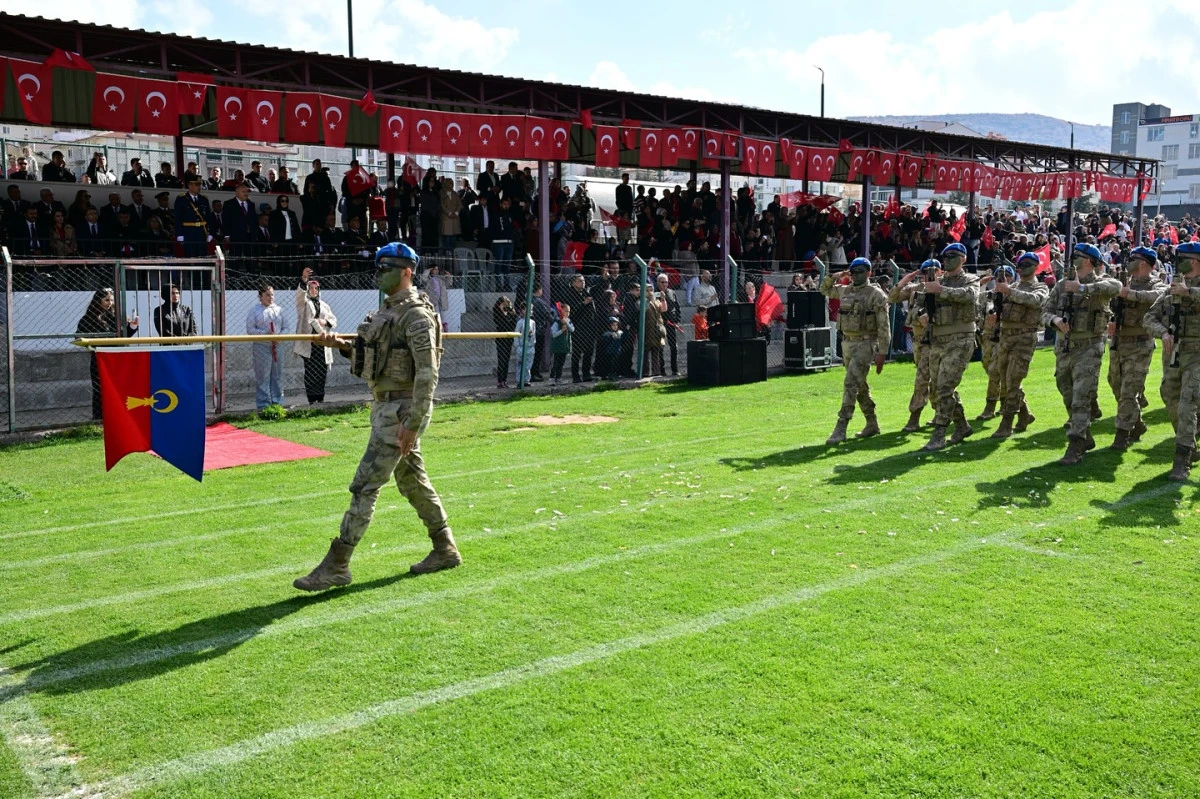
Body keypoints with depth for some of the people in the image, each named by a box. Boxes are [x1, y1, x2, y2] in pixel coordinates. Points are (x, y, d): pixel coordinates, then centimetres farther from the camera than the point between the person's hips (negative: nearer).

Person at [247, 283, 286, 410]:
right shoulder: (254, 311, -1)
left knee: (277, 376, 10)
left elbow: (285, 327, 12)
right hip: (262, 347, -4)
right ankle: (263, 405, 5)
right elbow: (250, 329, -5)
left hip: (277, 346, 4)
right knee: (263, 377, -1)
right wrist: (265, 333, -18)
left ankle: (277, 403, 19)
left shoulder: (279, 310, 10)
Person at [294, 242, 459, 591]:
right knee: (412, 481, 16)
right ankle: (445, 549, 28)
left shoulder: (417, 315, -16)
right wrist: (342, 345, 10)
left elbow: (427, 373, -22)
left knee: (364, 485, -8)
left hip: (401, 410, -10)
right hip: (384, 406, 10)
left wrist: (413, 424, -25)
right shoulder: (387, 310, 14)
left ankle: (336, 565, -2)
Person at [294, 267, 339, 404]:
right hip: (308, 343, -4)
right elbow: (300, 292, -19)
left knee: (322, 372, 5)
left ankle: (320, 398, 15)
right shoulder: (303, 302, 3)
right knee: (310, 372, -4)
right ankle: (312, 399, -1)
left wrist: (325, 322, -4)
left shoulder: (324, 305, 19)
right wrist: (304, 279, -38)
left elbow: (334, 320, 19)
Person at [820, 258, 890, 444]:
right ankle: (872, 425, 27)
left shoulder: (876, 294, -9)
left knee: (851, 384, -15)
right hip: (847, 343, 7)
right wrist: (832, 277, 10)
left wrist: (882, 352, -15)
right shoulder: (845, 291, 11)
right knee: (860, 386, 14)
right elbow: (825, 289, 30)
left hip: (865, 345, -7)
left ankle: (840, 430, -17)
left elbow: (883, 327, -11)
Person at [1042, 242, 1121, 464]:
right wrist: (1055, 319, -14)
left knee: (1081, 399, -11)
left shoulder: (1098, 282, -6)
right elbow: (1046, 311, 8)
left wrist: (1083, 288, -31)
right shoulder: (1062, 284, 9)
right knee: (1069, 399, 14)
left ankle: (1075, 448, -11)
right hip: (1064, 347, 6)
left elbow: (1116, 286, -28)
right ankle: (1086, 439, 31)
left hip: (1088, 348, -6)